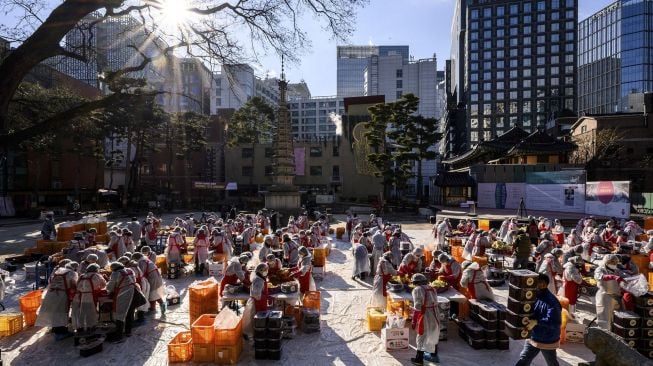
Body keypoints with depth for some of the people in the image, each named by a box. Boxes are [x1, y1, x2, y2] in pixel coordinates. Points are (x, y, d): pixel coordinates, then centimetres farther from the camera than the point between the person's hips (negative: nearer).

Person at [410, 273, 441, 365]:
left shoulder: (417, 289, -11)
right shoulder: (432, 288, 11)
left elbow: (417, 307, -17)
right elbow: (434, 302, 10)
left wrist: (414, 321, -15)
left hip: (425, 317, -7)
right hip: (435, 315, 7)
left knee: (422, 337, 5)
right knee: (433, 336, 23)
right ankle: (434, 356, 39)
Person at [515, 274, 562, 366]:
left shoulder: (551, 301, -26)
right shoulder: (535, 296, -1)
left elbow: (555, 322, -32)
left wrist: (536, 322, -37)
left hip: (548, 340, -7)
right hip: (533, 337, 7)